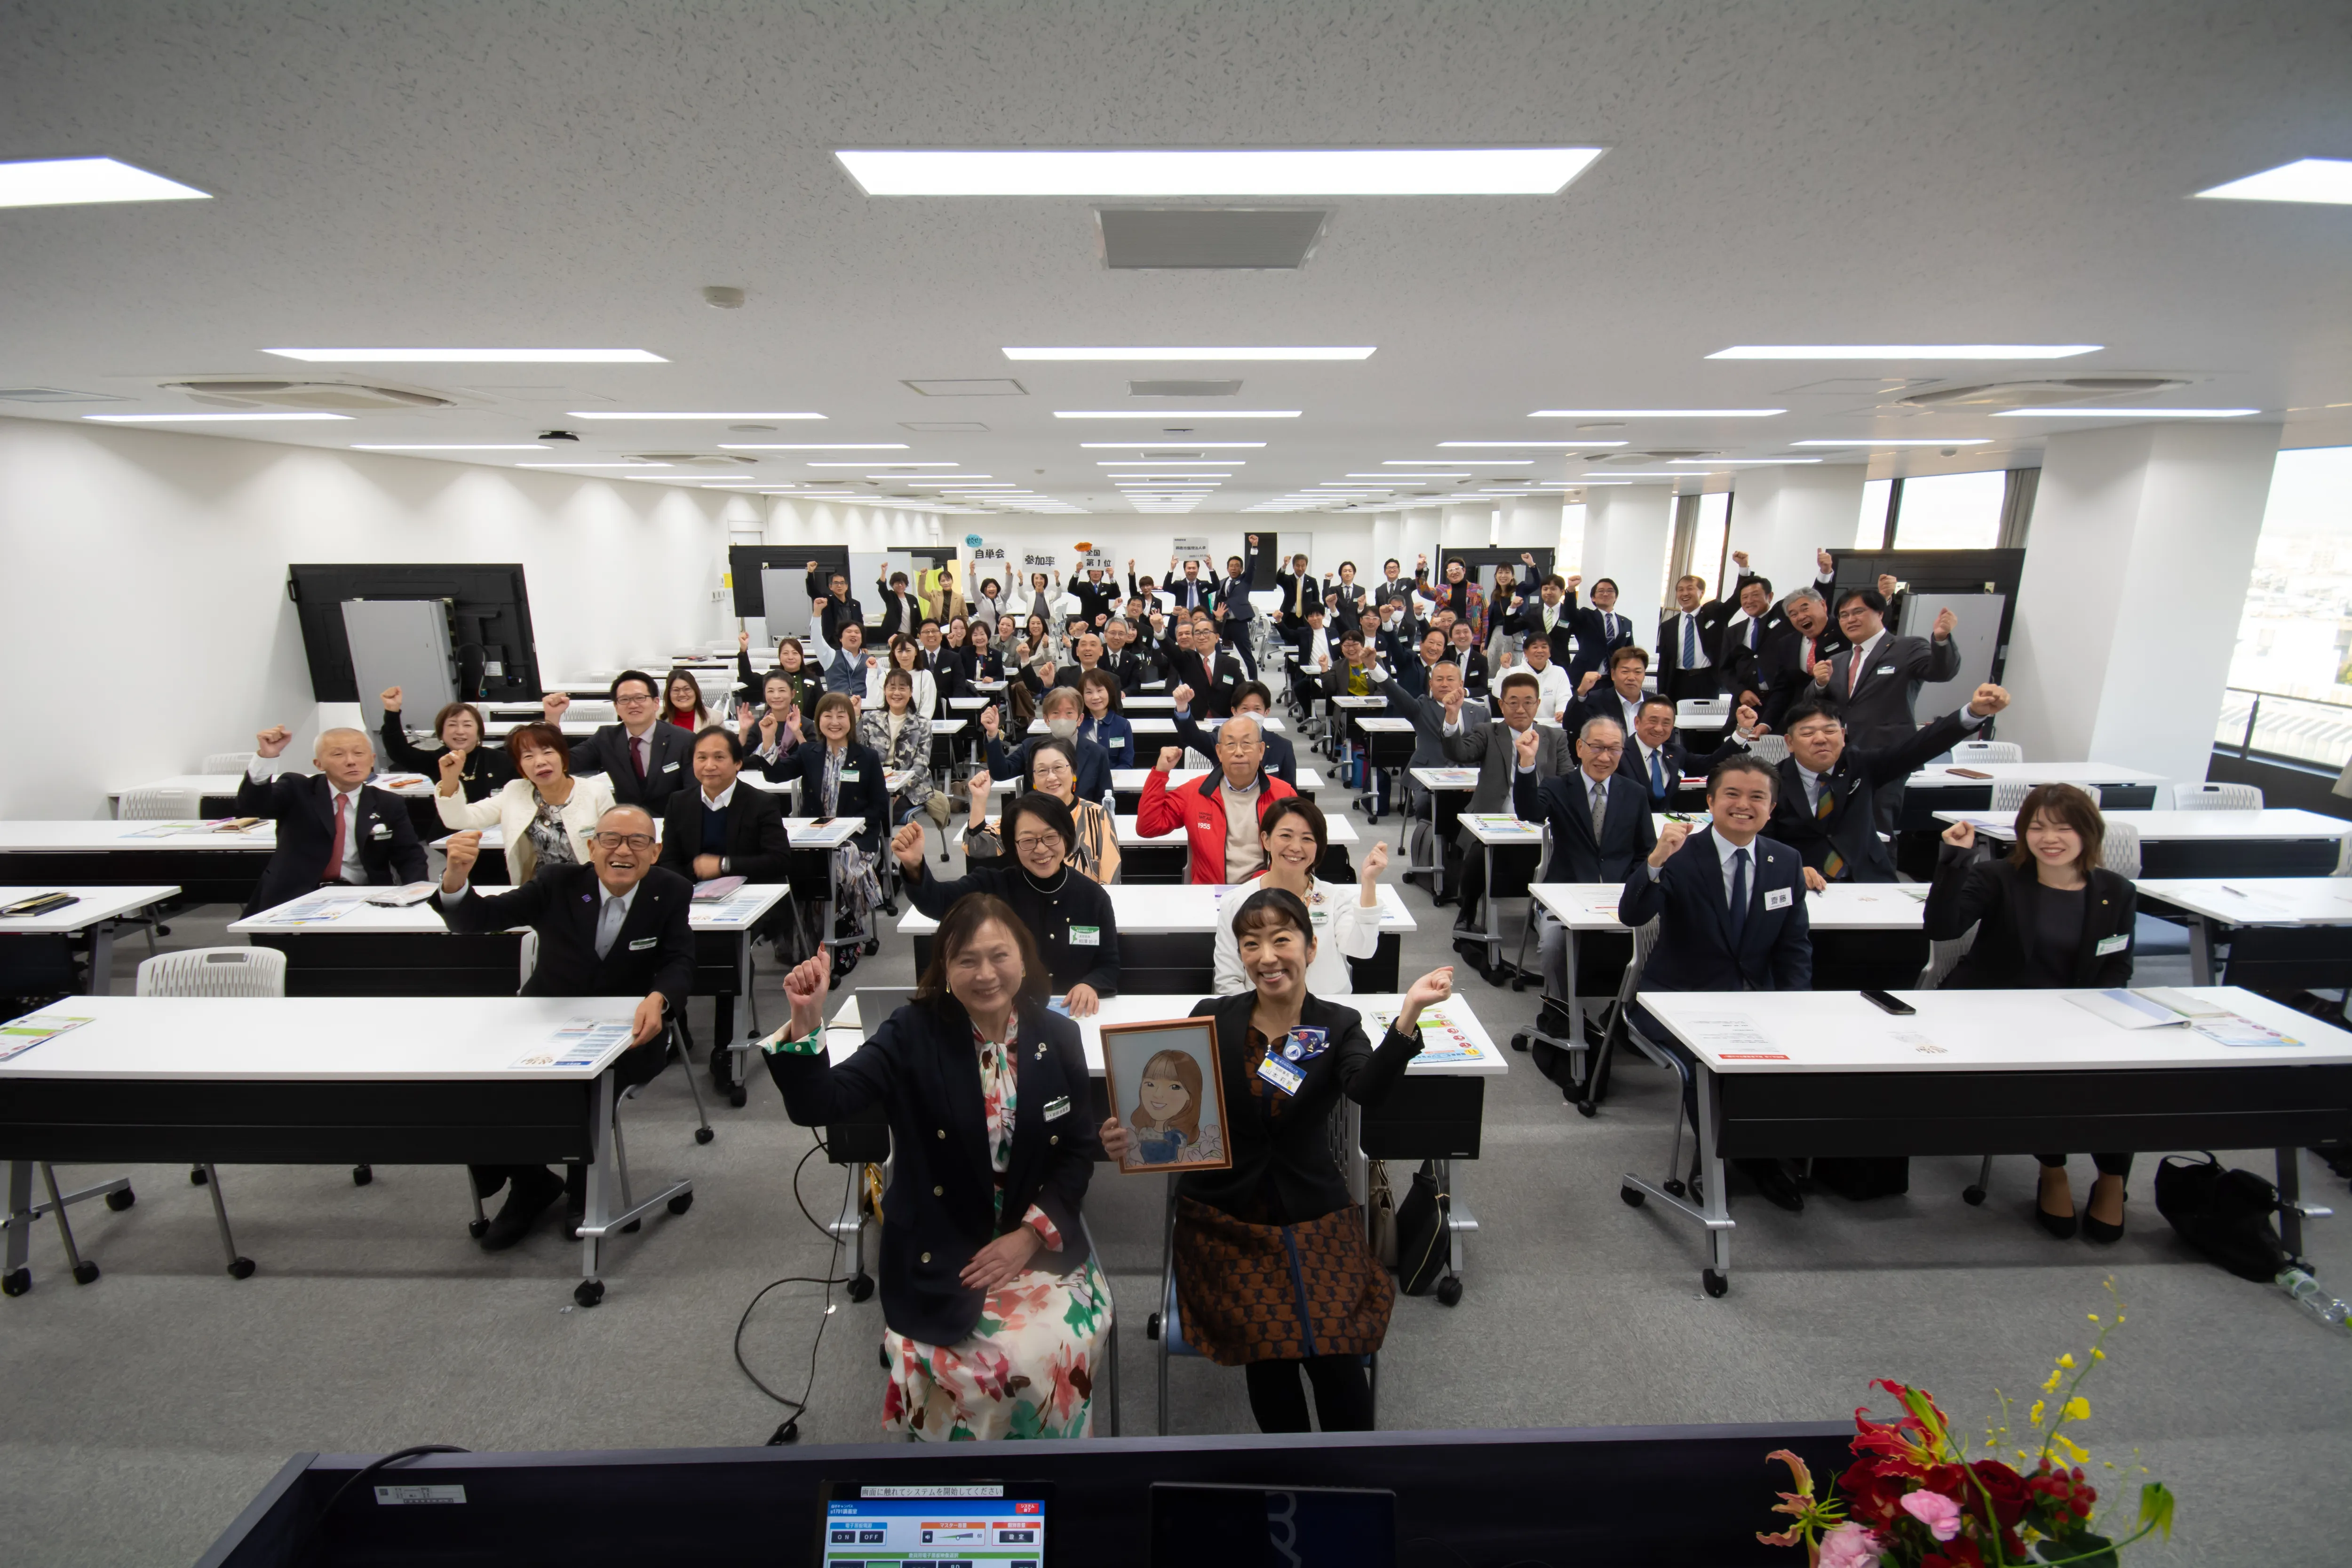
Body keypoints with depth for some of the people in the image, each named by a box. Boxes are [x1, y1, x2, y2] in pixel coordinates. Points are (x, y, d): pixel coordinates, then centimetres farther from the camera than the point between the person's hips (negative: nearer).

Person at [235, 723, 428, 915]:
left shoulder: (389, 804, 9)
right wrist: (265, 757, -26)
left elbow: (410, 856, 6)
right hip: (296, 899, -1)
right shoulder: (296, 791, 6)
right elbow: (250, 806, -11)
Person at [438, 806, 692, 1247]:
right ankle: (531, 1184, 10)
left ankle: (584, 1186, 2)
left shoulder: (672, 892, -6)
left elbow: (679, 963, -12)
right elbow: (475, 920, -11)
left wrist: (657, 999, -35)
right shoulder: (559, 883, -5)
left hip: (627, 1032, -2)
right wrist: (455, 876, -34)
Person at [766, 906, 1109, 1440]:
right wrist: (806, 1022, -37)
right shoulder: (913, 1034, -10)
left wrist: (1029, 1236, -9)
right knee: (1014, 1359, -23)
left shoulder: (1059, 1038, -2)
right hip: (941, 1251, -2)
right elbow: (820, 1106, -20)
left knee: (1054, 1354, -20)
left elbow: (1081, 1150, 3)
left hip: (1039, 1240, 3)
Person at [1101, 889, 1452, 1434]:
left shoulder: (1338, 1026, 0)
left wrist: (1408, 1014, -37)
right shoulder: (1211, 1018, 0)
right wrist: (1130, 1135, -23)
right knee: (1268, 1347, -19)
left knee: (1336, 1351, -18)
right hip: (1223, 1219, 0)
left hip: (1314, 1219, 0)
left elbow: (1370, 1089, -21)